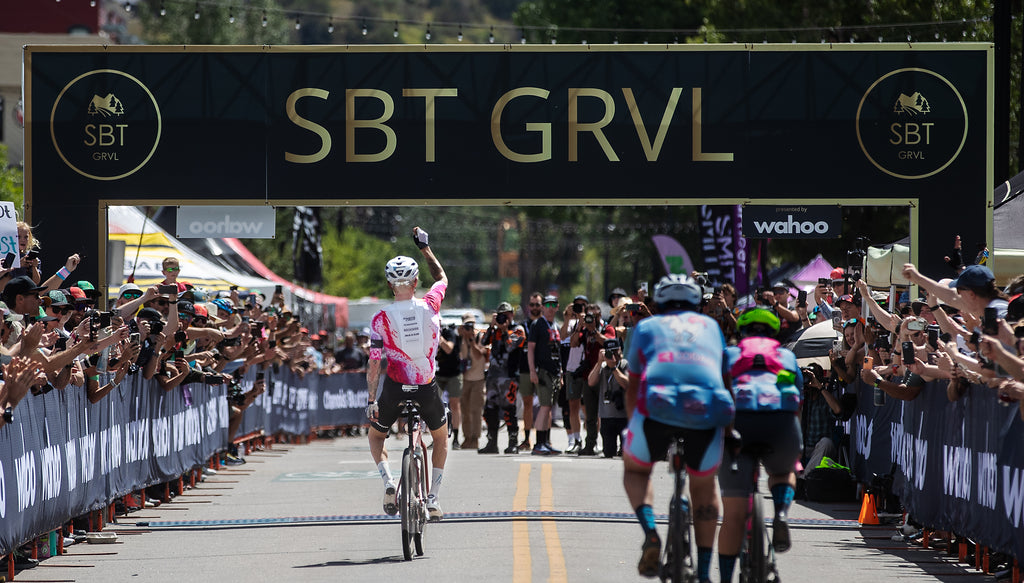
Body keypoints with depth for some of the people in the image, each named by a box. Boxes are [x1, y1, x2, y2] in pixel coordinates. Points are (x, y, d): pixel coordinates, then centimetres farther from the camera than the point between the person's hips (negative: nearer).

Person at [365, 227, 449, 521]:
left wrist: (371, 400, -4)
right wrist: (425, 247, 24)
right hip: (427, 387, 1)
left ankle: (388, 480, -6)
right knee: (441, 438, 26)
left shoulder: (381, 319, -12)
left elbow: (374, 364, -12)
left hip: (394, 387, -1)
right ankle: (433, 497, 14)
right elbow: (442, 278, 14)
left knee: (376, 436, 22)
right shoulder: (430, 306, -9)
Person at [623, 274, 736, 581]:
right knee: (704, 486, 23)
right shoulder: (710, 325, 31)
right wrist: (730, 429, 47)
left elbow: (633, 386, 36)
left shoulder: (646, 327, 29)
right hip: (709, 409, 1)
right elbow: (726, 377, 36)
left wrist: (632, 426, 52)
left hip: (658, 405, -1)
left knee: (634, 469, 25)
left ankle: (650, 531, -2)